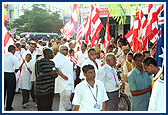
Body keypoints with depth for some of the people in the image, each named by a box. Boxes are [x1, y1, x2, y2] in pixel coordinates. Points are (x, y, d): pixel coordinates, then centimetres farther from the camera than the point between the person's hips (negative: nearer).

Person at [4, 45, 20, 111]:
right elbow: (17, 68, -13)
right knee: (10, 91, 7)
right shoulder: (13, 57, -13)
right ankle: (8, 107, 13)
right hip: (10, 75, -5)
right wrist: (15, 71, 7)